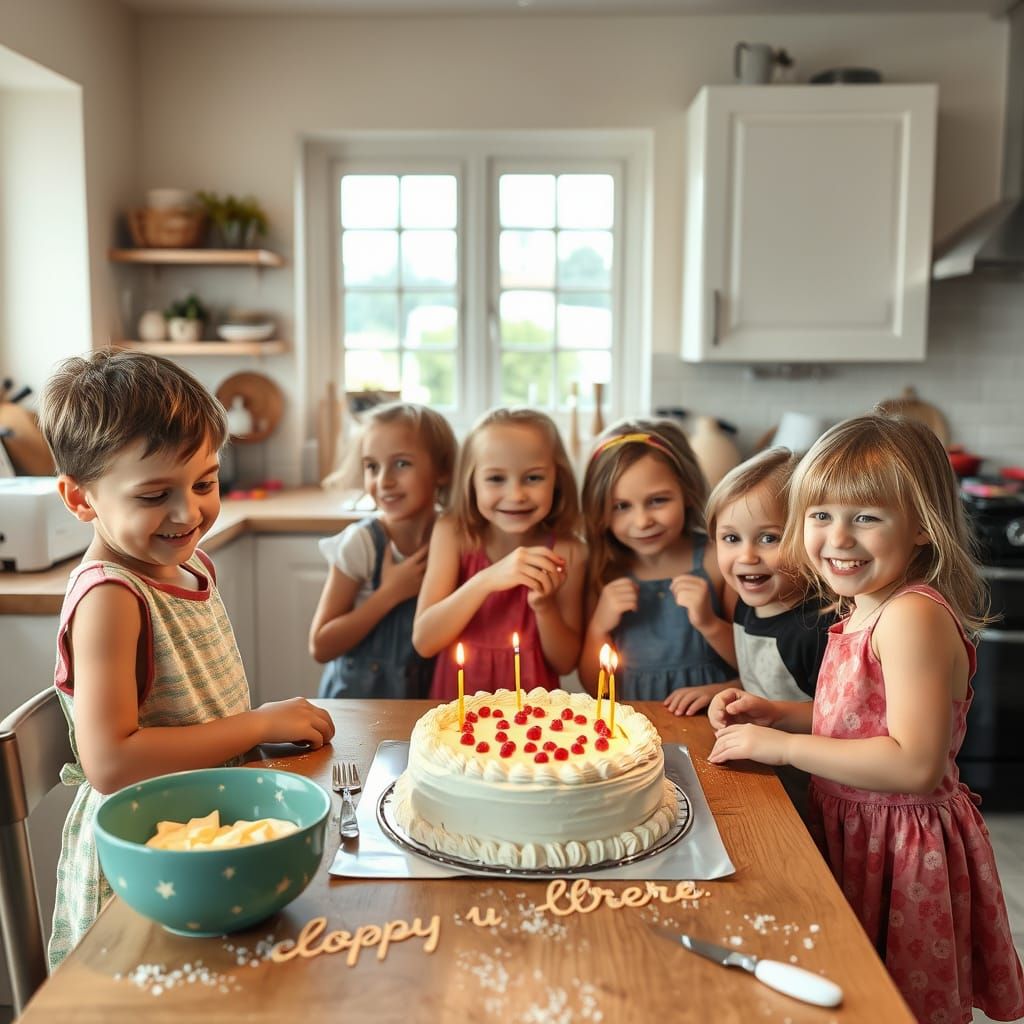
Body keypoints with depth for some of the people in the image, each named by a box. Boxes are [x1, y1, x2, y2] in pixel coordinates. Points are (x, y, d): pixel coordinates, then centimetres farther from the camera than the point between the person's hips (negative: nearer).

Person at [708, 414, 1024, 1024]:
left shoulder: (913, 616, -25)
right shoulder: (864, 611, 4)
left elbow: (916, 764, -30)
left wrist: (783, 746, -25)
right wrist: (778, 714, 1)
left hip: (904, 850, -9)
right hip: (853, 831, 9)